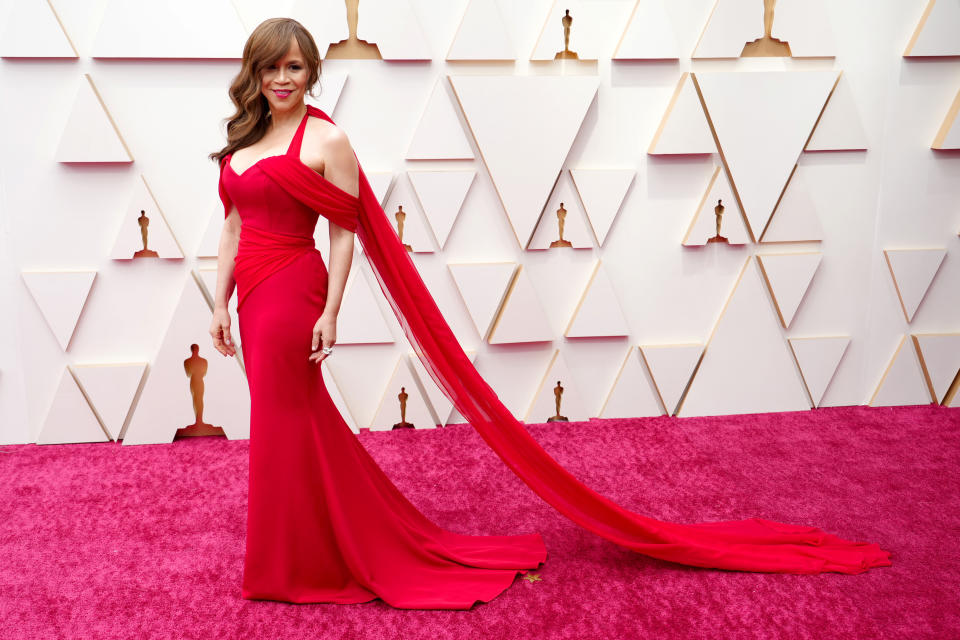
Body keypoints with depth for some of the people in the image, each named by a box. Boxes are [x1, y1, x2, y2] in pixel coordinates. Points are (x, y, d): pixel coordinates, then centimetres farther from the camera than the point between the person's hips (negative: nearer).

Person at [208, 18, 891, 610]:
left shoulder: (324, 139, -9)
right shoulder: (243, 139, 13)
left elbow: (347, 233, -11)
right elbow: (234, 227, 16)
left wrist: (330, 312, -16)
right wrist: (220, 304, 12)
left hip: (290, 293, -8)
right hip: (257, 298, 8)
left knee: (287, 429, 3)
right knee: (297, 428, 15)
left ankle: (294, 566, 21)